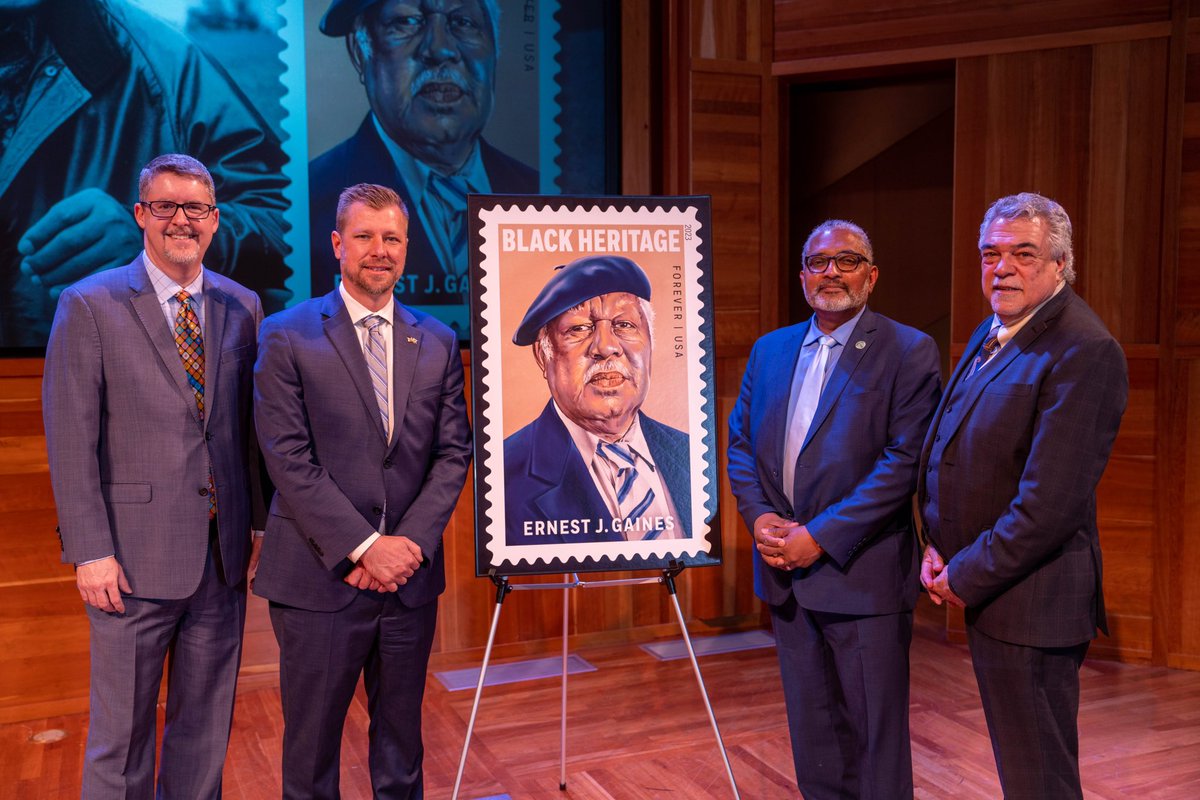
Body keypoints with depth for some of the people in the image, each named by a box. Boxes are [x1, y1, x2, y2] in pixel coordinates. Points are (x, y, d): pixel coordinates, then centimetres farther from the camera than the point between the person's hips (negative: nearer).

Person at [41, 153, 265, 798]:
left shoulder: (242, 306, 7)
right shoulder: (89, 305, -4)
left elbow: (251, 425, 9)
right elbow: (70, 441, -7)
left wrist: (262, 525, 5)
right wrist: (90, 551, -11)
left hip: (224, 557, 4)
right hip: (136, 559, -3)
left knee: (205, 731, 16)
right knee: (121, 733, 10)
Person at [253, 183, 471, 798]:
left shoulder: (438, 341, 7)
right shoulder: (287, 335, -3)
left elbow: (453, 452, 4)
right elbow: (289, 459, -10)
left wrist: (412, 542, -9)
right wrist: (364, 545, -15)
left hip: (410, 577, 3)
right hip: (319, 578, -3)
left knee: (401, 741, 17)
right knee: (311, 746, 11)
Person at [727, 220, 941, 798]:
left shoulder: (909, 352, -6)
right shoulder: (769, 349, 11)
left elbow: (904, 460, -14)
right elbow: (740, 441, 12)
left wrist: (821, 536, -18)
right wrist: (758, 516, -6)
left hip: (863, 573, -5)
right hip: (787, 573, 5)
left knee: (876, 728, 7)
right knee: (812, 728, 18)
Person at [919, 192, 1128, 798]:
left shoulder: (1083, 351, -19)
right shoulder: (990, 334, 11)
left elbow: (1050, 502, -23)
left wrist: (967, 577, -14)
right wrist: (939, 548, 5)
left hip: (1029, 599, -9)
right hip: (985, 587, 9)